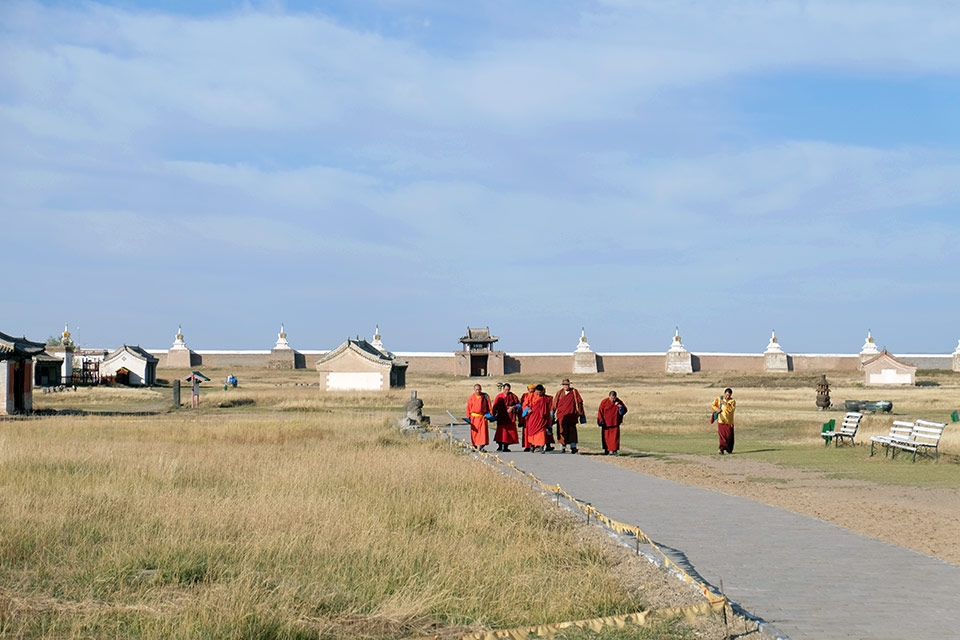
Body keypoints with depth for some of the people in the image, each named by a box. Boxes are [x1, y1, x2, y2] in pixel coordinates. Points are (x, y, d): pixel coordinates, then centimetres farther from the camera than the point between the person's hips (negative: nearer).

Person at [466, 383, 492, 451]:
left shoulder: (485, 397, 1)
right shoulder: (471, 398, 4)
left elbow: (489, 406, 3)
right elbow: (468, 408, 6)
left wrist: (490, 414, -7)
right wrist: (468, 418, 0)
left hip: (483, 417, -1)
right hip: (474, 417, 1)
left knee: (483, 431, -11)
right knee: (474, 432, 7)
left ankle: (481, 446, -12)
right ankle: (474, 446, 19)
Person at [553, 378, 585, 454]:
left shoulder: (574, 392, 3)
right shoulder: (559, 393, 7)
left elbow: (579, 403, 5)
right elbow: (554, 404, 10)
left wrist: (581, 415, 3)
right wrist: (553, 414, 6)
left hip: (571, 415, -1)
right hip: (561, 416, 1)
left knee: (572, 432, 0)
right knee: (562, 432, 2)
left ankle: (573, 447, 6)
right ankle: (563, 447, 10)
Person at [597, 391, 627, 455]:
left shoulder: (619, 402, -3)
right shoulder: (604, 402, -7)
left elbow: (625, 410, 1)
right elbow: (600, 412, -3)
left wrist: (621, 407, -21)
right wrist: (601, 421, -8)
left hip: (615, 423, 0)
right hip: (606, 423, 0)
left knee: (615, 437, -5)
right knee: (606, 437, 8)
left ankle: (614, 450, -1)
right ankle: (606, 450, 20)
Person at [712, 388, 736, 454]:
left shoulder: (732, 401, -2)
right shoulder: (719, 398, 4)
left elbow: (732, 409, -17)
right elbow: (713, 405, 7)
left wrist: (725, 404, -24)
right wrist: (717, 409, -12)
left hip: (729, 422, 0)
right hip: (721, 421, 0)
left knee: (729, 436, 4)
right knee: (722, 435, -10)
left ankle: (729, 449, 22)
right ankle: (722, 449, -14)